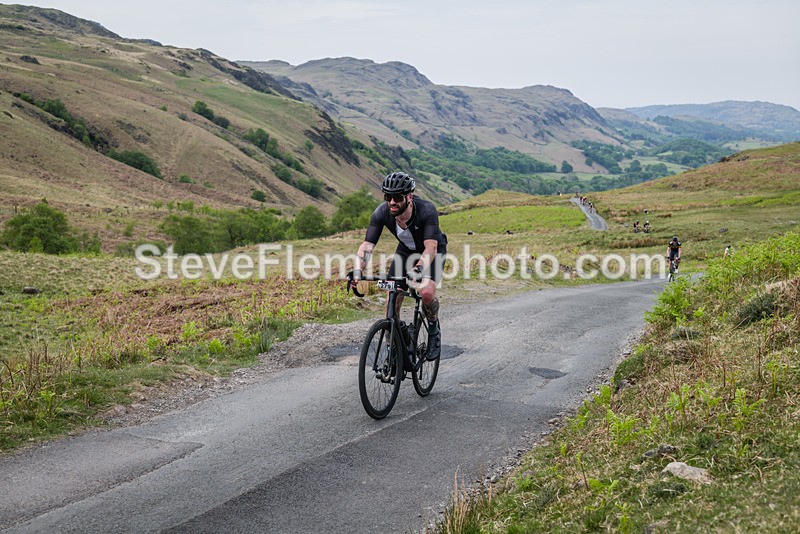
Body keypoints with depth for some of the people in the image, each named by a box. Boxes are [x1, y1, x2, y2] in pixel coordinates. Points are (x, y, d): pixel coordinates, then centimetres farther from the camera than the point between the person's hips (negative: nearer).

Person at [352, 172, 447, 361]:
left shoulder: (426, 210, -36)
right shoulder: (381, 213, -26)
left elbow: (431, 248, -44)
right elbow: (367, 245, -30)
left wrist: (417, 269, -62)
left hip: (433, 251, -3)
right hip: (406, 250, 4)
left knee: (426, 293, -28)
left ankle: (434, 329, 3)